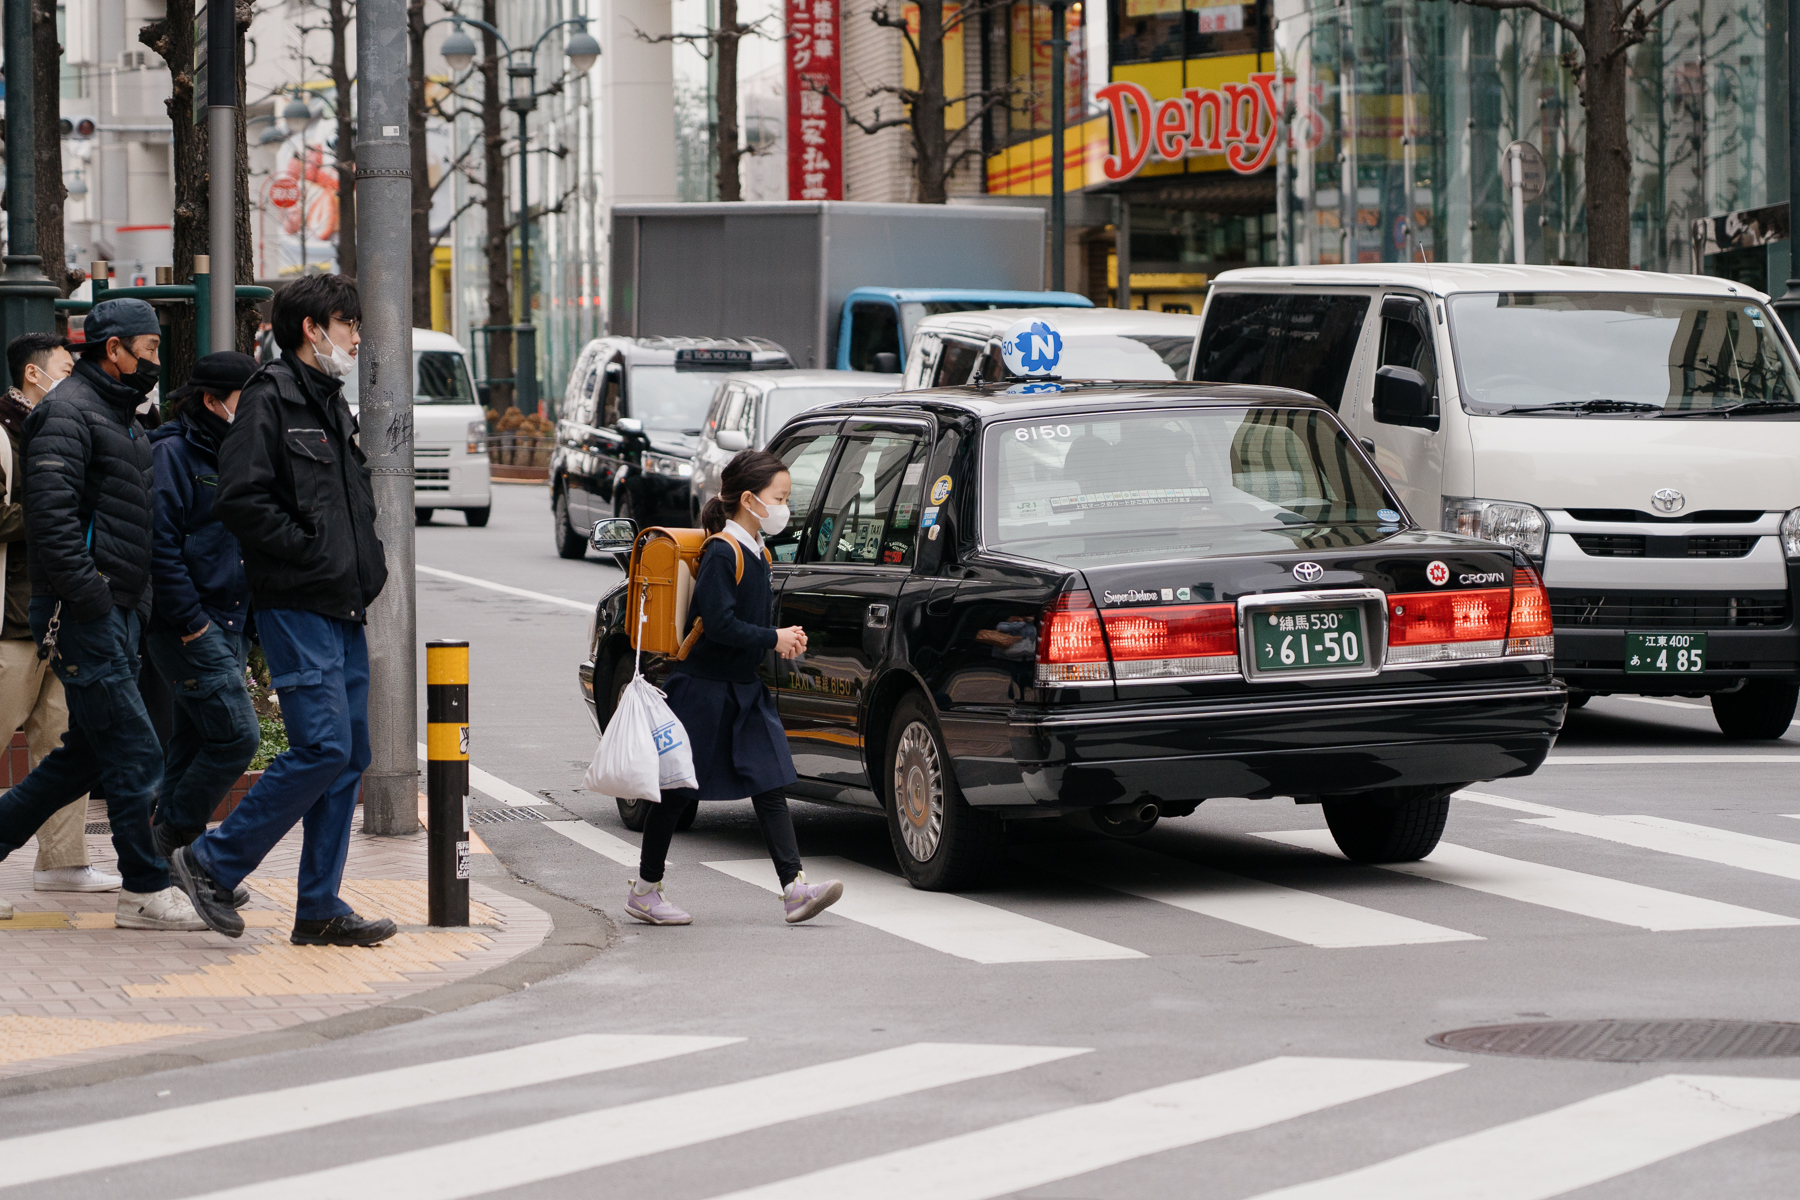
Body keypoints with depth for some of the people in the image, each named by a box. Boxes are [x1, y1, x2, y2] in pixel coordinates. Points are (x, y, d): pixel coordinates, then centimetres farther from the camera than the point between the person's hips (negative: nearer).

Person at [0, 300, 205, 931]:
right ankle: (145, 891, -3)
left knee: (87, 754, 13)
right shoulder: (68, 411, -10)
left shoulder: (120, 417, 21)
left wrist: (137, 602, 19)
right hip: (84, 614, -10)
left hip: (117, 612, 10)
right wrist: (86, 591, -24)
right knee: (135, 755, -9)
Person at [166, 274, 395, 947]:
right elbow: (240, 501, -18)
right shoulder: (270, 399, -8)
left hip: (344, 612, 9)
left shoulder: (333, 408, 21)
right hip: (296, 608, -9)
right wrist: (317, 555, -17)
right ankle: (212, 863, -3)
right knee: (324, 747, -15)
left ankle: (320, 910, 10)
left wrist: (368, 564, 13)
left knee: (350, 756, 6)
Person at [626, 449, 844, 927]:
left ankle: (794, 887, -9)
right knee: (679, 791, 2)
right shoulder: (721, 554, -17)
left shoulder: (758, 554, 10)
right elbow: (718, 623, -24)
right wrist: (773, 639, -18)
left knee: (770, 784, -2)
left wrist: (784, 638, 1)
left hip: (744, 689, 8)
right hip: (702, 686, -8)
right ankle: (645, 890, 14)